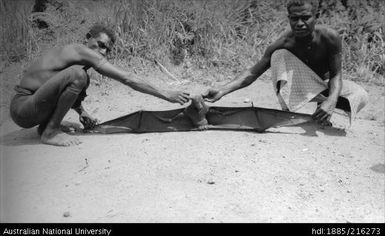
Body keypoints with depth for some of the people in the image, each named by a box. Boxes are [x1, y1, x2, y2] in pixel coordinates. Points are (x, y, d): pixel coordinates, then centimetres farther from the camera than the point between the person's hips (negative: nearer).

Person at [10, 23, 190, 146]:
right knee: (77, 74, -29)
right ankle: (50, 132, -14)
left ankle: (45, 124, 17)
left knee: (81, 81, 22)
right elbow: (127, 79, -17)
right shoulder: (84, 52, -15)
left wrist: (81, 111, 10)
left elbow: (66, 88, 27)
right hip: (22, 109, -10)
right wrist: (165, 94, -12)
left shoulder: (72, 52, 12)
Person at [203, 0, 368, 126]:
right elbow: (253, 73, -25)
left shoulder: (329, 37, -26)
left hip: (323, 85, 1)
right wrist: (222, 90, -40)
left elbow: (336, 75, -24)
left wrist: (331, 101, -46)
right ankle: (287, 110, -29)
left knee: (360, 96, -28)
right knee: (279, 55, -30)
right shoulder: (283, 43, -26)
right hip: (295, 86, -1)